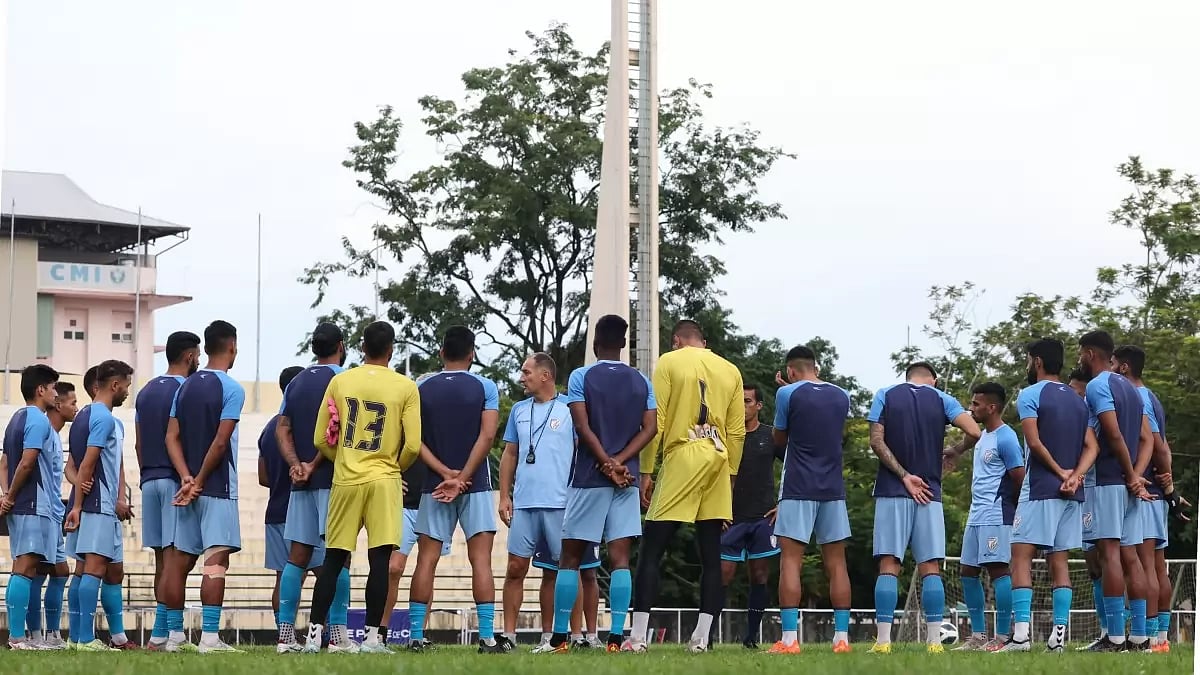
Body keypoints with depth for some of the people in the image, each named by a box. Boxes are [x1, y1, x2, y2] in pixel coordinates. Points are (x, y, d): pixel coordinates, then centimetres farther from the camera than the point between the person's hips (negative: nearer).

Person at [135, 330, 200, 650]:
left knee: (162, 558, 11)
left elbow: (139, 444, 16)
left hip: (150, 480, 8)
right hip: (177, 480, -8)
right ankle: (161, 631, -14)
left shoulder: (146, 392, 15)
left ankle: (163, 630, 11)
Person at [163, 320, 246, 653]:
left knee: (178, 561, 10)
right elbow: (220, 442, -15)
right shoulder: (231, 389, -9)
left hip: (189, 488, 7)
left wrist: (187, 478, -4)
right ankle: (209, 637, -15)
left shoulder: (186, 386, 11)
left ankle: (174, 635, 14)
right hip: (218, 488, -7)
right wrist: (199, 482, -8)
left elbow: (172, 437, 4)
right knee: (216, 561, -9)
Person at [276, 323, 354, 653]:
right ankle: (338, 635, -8)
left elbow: (282, 430, 9)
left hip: (302, 482, 6)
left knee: (297, 557, 6)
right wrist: (314, 465, -9)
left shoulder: (296, 383, 15)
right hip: (334, 478, -6)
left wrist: (295, 464, -2)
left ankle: (286, 634, 4)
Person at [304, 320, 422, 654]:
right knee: (379, 558, -3)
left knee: (334, 558, 8)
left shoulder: (339, 382, 3)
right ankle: (373, 636, -6)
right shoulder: (405, 388, -3)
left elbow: (321, 439, 5)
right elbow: (413, 445, -6)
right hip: (384, 479, -2)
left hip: (345, 480, 2)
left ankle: (314, 633, 7)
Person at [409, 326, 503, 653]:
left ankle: (417, 636, 0)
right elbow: (486, 436, -11)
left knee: (426, 561, 3)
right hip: (475, 486, -2)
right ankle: (487, 637, -9)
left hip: (434, 487, 2)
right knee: (481, 560, -3)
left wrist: (446, 473, -7)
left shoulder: (422, 389, 5)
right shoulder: (485, 388, -2)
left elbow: (415, 441, -2)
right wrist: (461, 478, -12)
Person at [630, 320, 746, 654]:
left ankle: (638, 637, -7)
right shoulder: (730, 371, 14)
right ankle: (701, 638, 1)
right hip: (719, 461, 4)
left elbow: (654, 422, -4)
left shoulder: (669, 362, 2)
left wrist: (646, 472, -2)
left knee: (651, 551, -1)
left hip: (682, 457, -4)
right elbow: (737, 432, 11)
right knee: (711, 555, 6)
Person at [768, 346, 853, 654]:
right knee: (836, 563, 6)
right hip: (833, 490, 4)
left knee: (791, 560, -5)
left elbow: (779, 438, 8)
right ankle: (842, 637, 3)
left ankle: (789, 639, -12)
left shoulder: (789, 394, -5)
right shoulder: (841, 396, 9)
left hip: (798, 489, -4)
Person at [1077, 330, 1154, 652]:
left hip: (1107, 480, -8)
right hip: (1129, 484, 9)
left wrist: (1129, 474, -8)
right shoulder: (1131, 389, 19)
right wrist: (1137, 476, 0)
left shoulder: (1097, 387, -9)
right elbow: (1147, 440, 13)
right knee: (1130, 556, 7)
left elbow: (1114, 435, -18)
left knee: (1109, 553, -11)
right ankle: (1139, 635, 5)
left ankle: (1116, 637, -16)